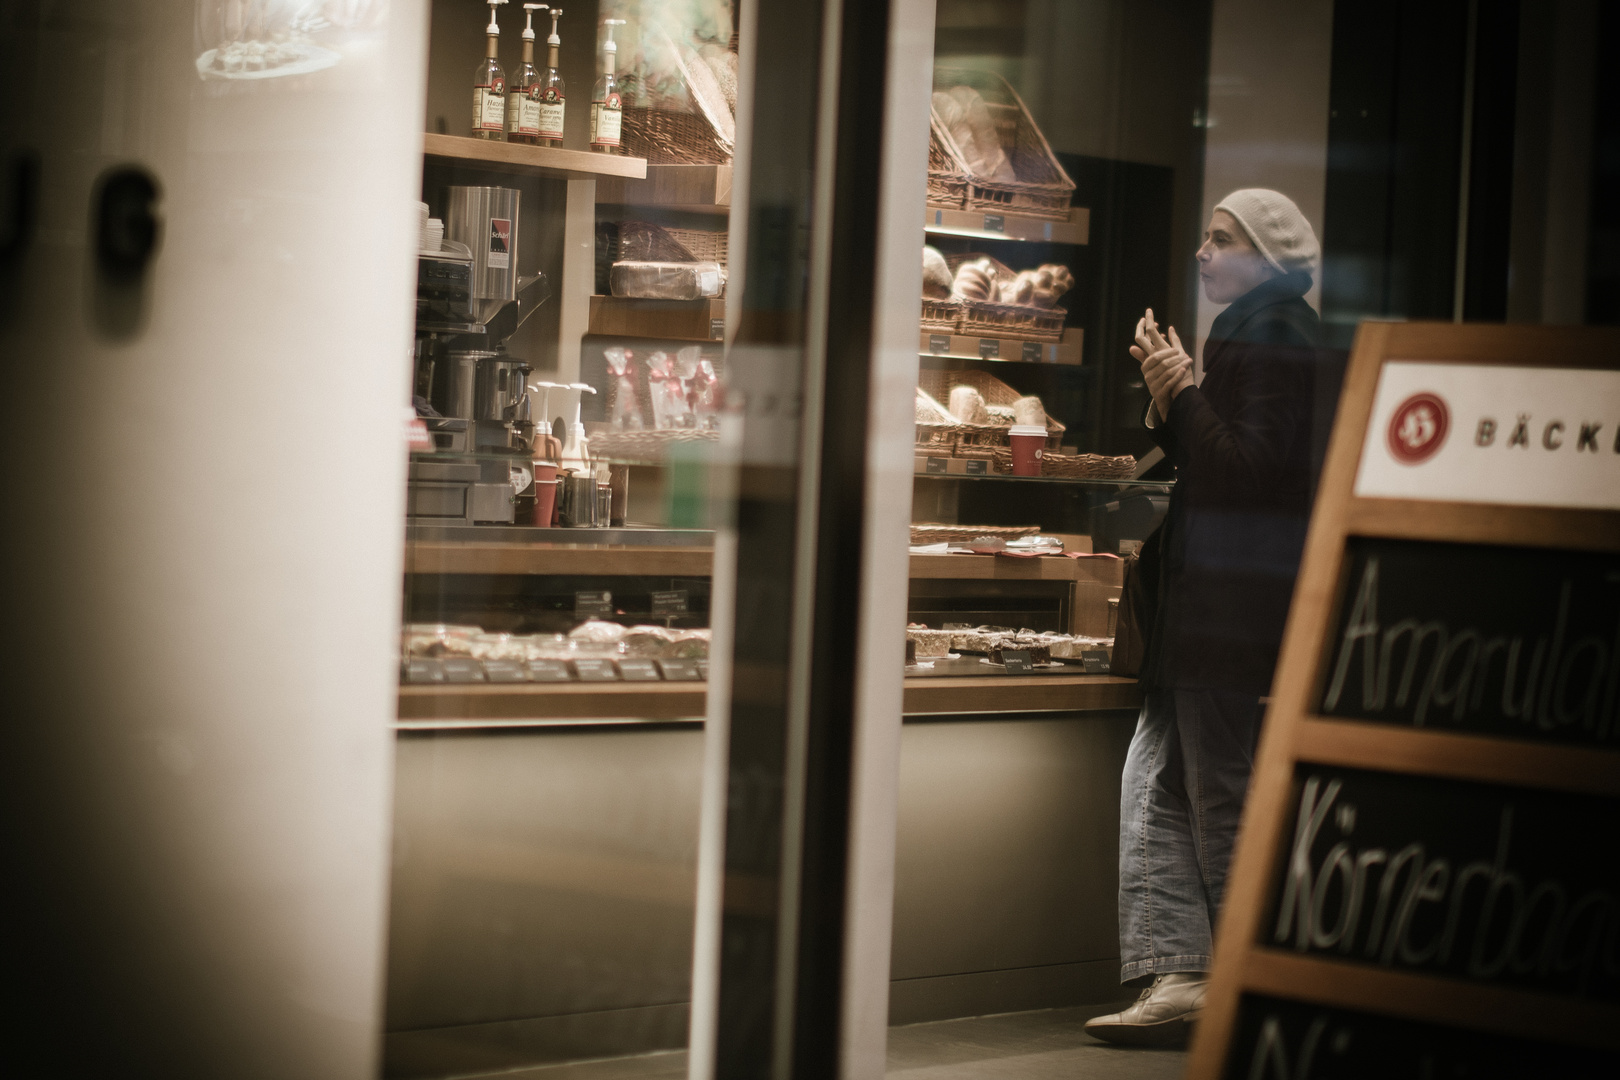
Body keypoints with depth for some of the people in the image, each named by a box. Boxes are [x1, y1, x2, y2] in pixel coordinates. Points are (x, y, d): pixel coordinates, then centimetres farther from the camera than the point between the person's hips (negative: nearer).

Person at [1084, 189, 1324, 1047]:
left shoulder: (1271, 333, -11)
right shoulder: (1255, 330, 20)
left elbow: (1251, 462, -19)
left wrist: (1181, 393, -14)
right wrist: (1169, 403, 5)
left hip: (1237, 603, -10)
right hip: (1209, 599, 10)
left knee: (1222, 793, -5)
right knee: (1160, 781, 7)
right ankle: (1179, 976, 6)